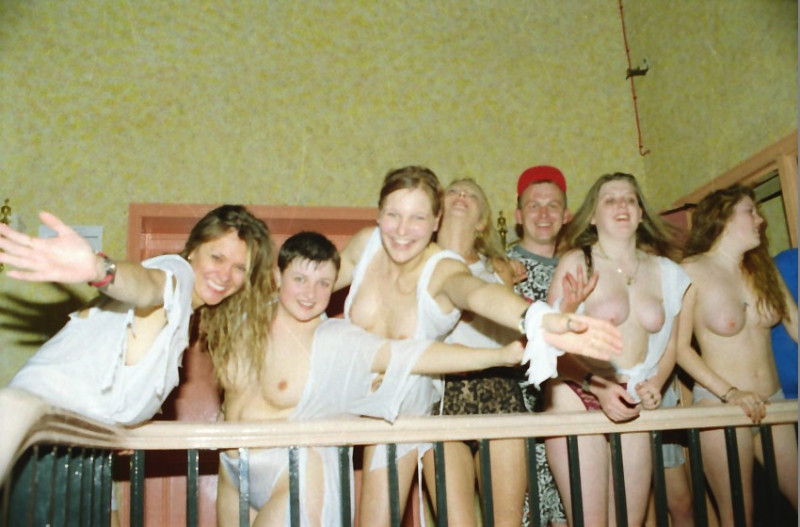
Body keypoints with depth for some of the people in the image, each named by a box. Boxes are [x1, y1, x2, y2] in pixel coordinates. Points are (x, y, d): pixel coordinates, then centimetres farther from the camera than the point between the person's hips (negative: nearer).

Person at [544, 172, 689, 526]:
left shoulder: (665, 271, 11)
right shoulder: (576, 262, -1)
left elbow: (669, 344, 18)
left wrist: (655, 384, -1)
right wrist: (598, 386, -20)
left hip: (631, 408, 4)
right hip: (578, 398, -4)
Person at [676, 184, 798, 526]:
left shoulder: (764, 268, 9)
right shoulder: (692, 272, -9)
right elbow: (680, 347, -10)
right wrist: (730, 393, -15)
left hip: (771, 401, 6)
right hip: (719, 404, -5)